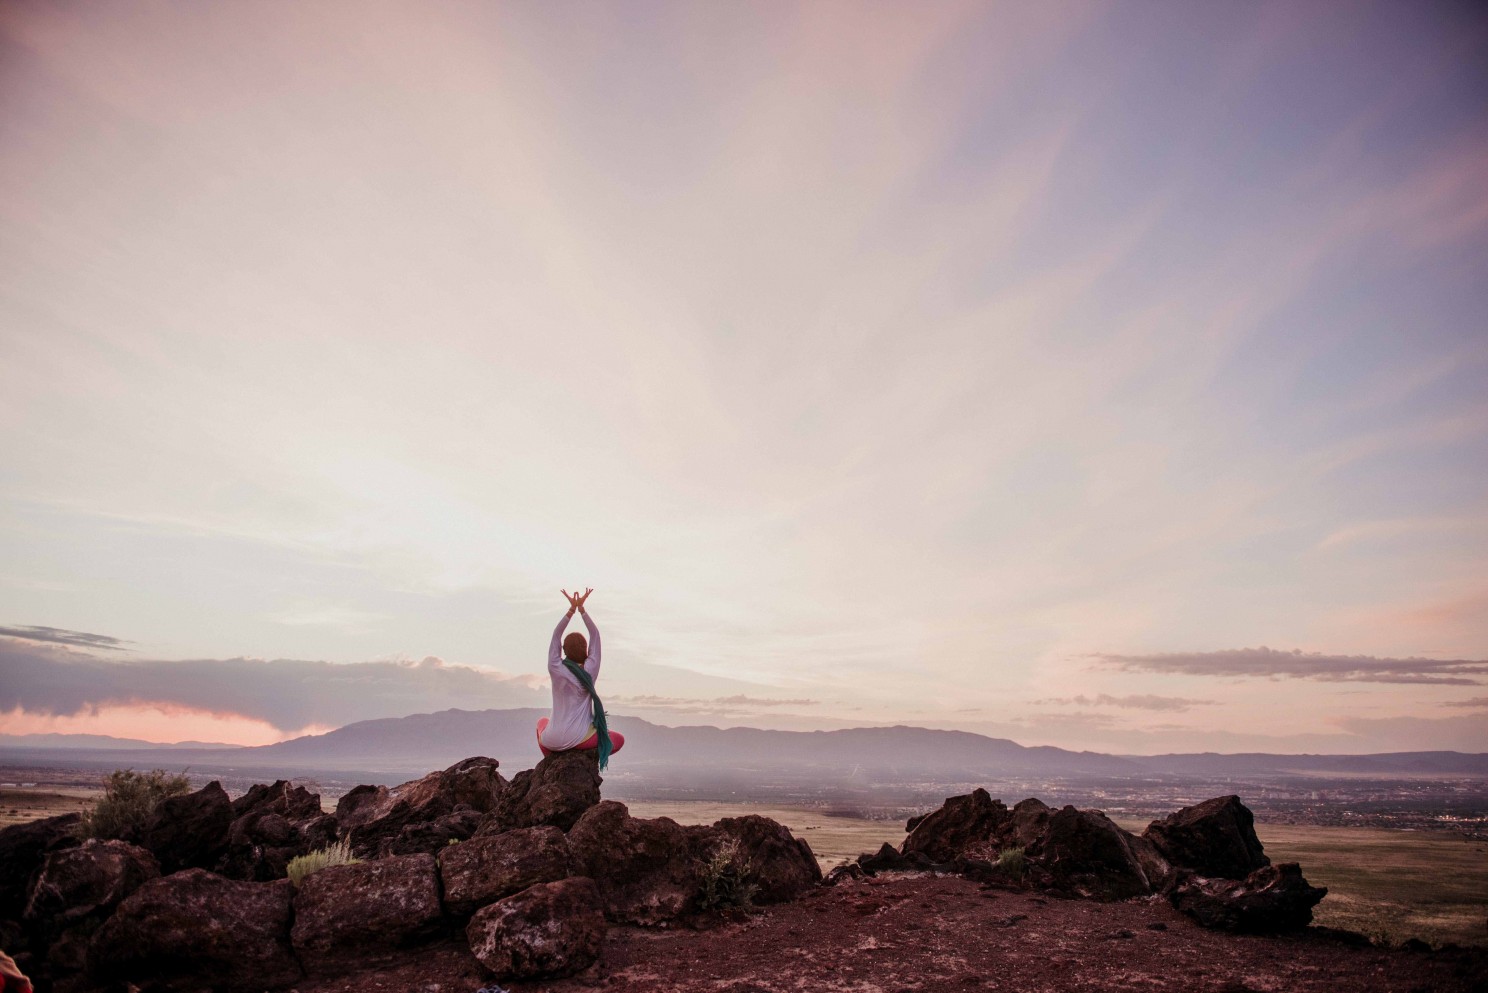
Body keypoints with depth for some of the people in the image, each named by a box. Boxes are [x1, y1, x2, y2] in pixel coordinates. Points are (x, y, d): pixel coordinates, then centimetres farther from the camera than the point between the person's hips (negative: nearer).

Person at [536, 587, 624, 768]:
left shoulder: (556, 670, -7)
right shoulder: (590, 671, -8)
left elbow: (556, 635, -1)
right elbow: (595, 635, -1)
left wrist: (572, 609, -4)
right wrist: (581, 608, -2)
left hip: (554, 740, 2)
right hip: (580, 738, -2)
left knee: (542, 721, 37)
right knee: (619, 739, 21)